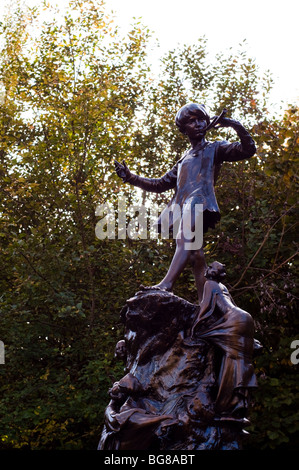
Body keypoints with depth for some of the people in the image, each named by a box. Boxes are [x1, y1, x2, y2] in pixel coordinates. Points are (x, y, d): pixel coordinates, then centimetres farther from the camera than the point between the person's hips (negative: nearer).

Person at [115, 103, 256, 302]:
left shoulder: (215, 148, 19)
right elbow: (161, 184, 35)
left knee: (184, 239, -31)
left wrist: (235, 125, -5)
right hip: (183, 207, 6)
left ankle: (167, 284, -48)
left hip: (200, 201, -6)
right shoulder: (184, 161, 35)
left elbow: (248, 149, 5)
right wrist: (130, 177, 29)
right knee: (195, 255, -3)